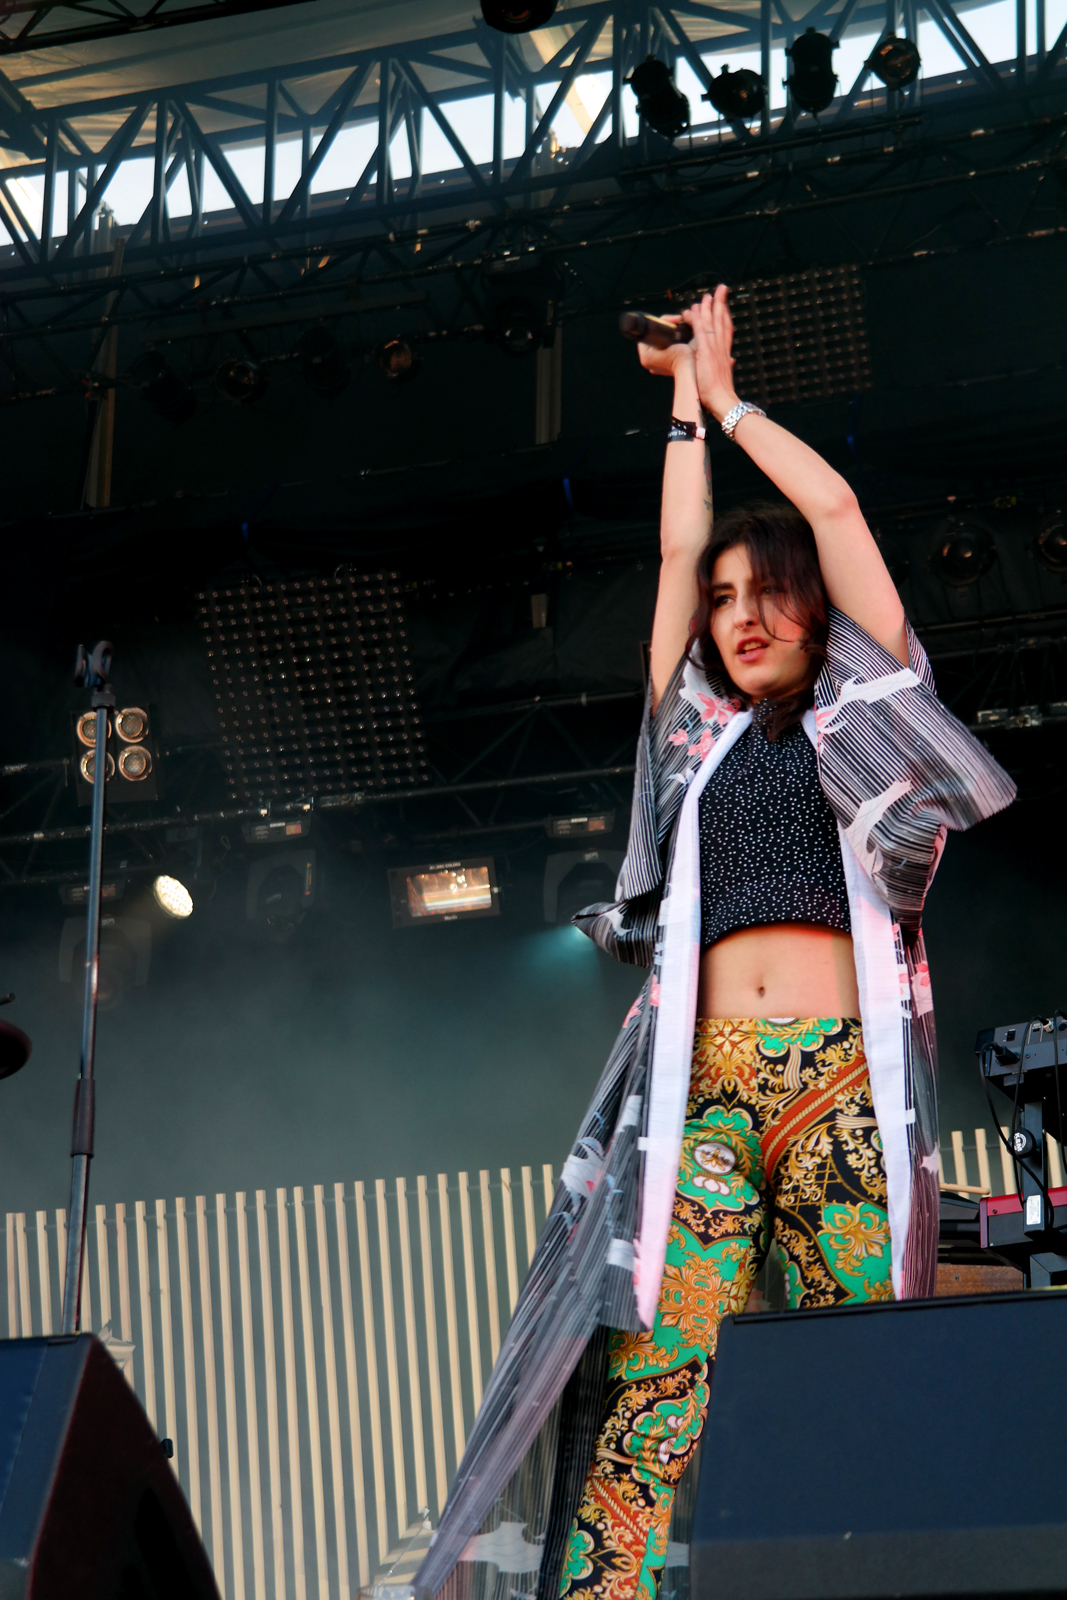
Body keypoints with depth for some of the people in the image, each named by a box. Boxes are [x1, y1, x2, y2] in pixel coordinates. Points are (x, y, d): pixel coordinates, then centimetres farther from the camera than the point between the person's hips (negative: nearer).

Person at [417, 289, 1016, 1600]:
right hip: (706, 1088, 2)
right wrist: (683, 401, 34)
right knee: (649, 1383, -13)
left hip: (846, 1077, -2)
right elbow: (678, 548, 25)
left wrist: (729, 401, 26)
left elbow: (833, 509, 14)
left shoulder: (862, 713, 18)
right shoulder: (699, 734, 25)